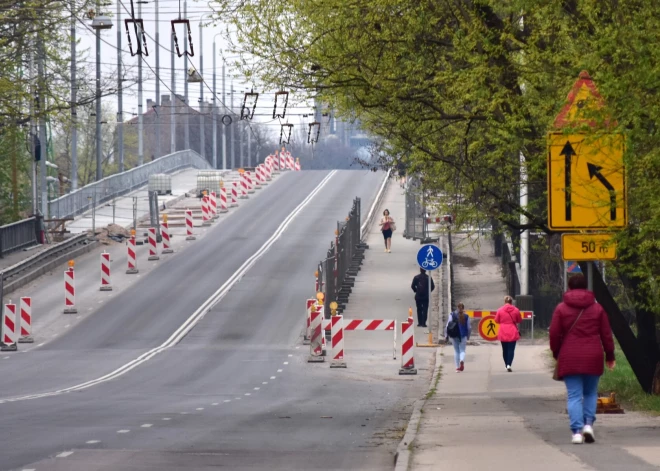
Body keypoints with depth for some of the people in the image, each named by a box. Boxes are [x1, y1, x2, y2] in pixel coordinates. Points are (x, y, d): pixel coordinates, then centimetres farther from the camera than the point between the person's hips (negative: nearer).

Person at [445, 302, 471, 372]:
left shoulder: (452, 315, -2)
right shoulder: (466, 316, -1)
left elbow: (447, 326, -6)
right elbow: (469, 328, 2)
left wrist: (446, 335, 1)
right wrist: (468, 336, 17)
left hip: (454, 336, 0)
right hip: (463, 336, 0)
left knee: (456, 351, 12)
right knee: (462, 350, 6)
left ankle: (457, 367, 11)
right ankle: (462, 361, -24)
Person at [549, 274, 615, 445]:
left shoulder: (561, 309, 1)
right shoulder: (597, 308, 6)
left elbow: (554, 334, -1)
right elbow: (606, 335, 7)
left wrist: (556, 353, 14)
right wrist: (609, 356, 16)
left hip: (569, 358, -1)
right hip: (592, 358, 1)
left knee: (574, 395, -1)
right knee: (590, 393, 14)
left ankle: (576, 431, -11)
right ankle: (588, 423, -4)